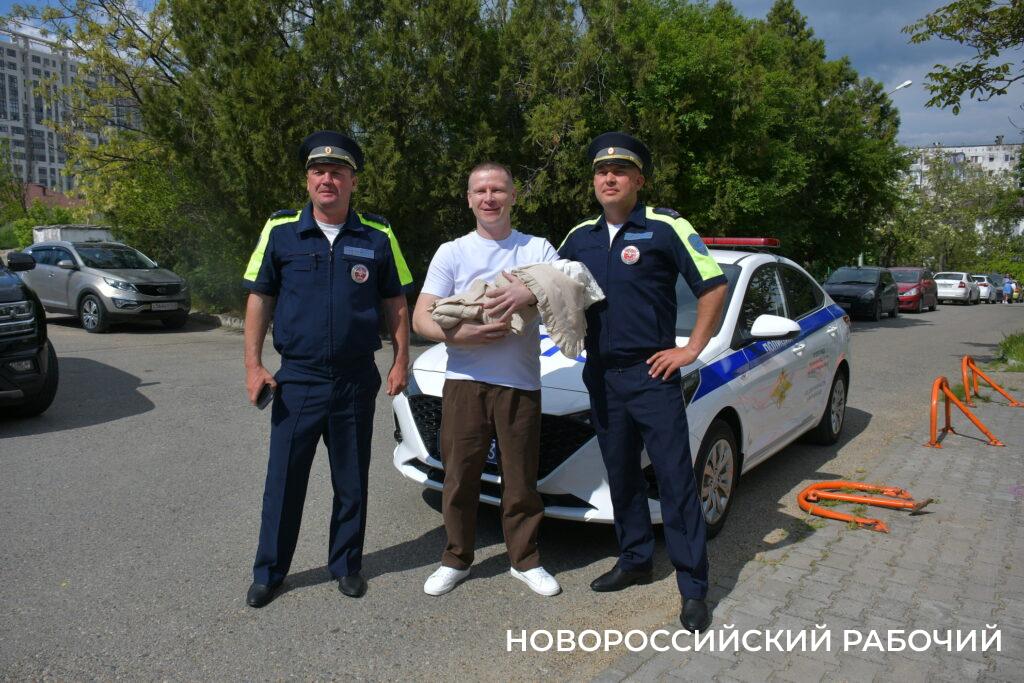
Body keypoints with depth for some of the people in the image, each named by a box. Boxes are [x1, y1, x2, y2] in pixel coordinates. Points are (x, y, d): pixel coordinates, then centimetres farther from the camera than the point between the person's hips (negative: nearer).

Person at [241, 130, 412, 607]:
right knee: (283, 481, 8)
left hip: (356, 382, 1)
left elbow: (396, 304, 7)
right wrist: (253, 364, -3)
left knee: (352, 482, 12)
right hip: (297, 380, 0)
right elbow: (259, 299, 4)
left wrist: (400, 361, 0)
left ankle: (346, 565, 30)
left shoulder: (378, 237, 1)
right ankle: (269, 572, 25)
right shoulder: (280, 232, 0)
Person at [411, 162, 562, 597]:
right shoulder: (452, 252, 9)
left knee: (521, 480, 7)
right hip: (464, 381, 0)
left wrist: (532, 293, -22)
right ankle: (456, 560, 23)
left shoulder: (538, 249, 11)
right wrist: (459, 334, -19)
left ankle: (525, 561, 24)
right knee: (460, 477, 6)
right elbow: (421, 319, 2)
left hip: (521, 384, 0)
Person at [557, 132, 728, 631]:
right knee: (621, 474, 15)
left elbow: (713, 287, -6)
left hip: (652, 373, -6)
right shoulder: (580, 237, 11)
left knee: (675, 478, -3)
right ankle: (635, 561, 31)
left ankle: (694, 588, 6)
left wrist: (692, 348, -9)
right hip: (601, 375, 6)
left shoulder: (665, 228, -6)